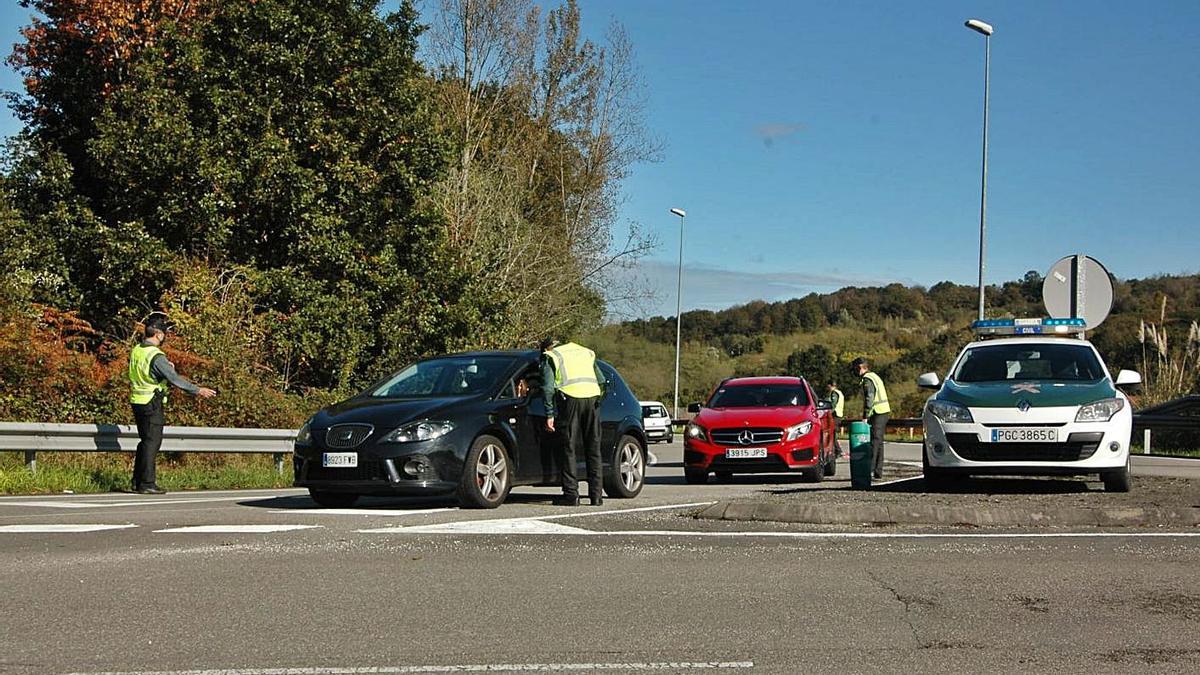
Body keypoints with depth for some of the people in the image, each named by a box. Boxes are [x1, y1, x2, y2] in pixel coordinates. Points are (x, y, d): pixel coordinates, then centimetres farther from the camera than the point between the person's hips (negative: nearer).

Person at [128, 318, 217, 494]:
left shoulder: (136, 351, 7)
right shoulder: (156, 356, -18)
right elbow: (174, 379, -20)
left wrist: (166, 367, 13)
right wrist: (197, 390, -14)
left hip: (137, 401, 9)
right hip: (152, 402, -8)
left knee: (145, 440, 17)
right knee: (152, 441, -3)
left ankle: (138, 480, 22)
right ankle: (147, 483, -3)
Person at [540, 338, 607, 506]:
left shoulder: (550, 357, 14)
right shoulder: (585, 352, 29)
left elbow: (548, 388, 2)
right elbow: (602, 381, 26)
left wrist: (550, 414, 2)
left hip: (570, 397, -4)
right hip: (592, 397, 4)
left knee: (569, 448, 1)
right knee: (593, 448, 9)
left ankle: (571, 494, -2)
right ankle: (596, 494, 8)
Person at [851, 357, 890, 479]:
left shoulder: (867, 379, -12)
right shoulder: (875, 377, 19)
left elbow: (869, 398, -22)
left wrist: (865, 416, -23)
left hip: (877, 414, -10)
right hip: (885, 412, 10)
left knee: (874, 442, -10)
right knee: (879, 443, 11)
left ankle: (869, 469, -13)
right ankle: (878, 471, 13)